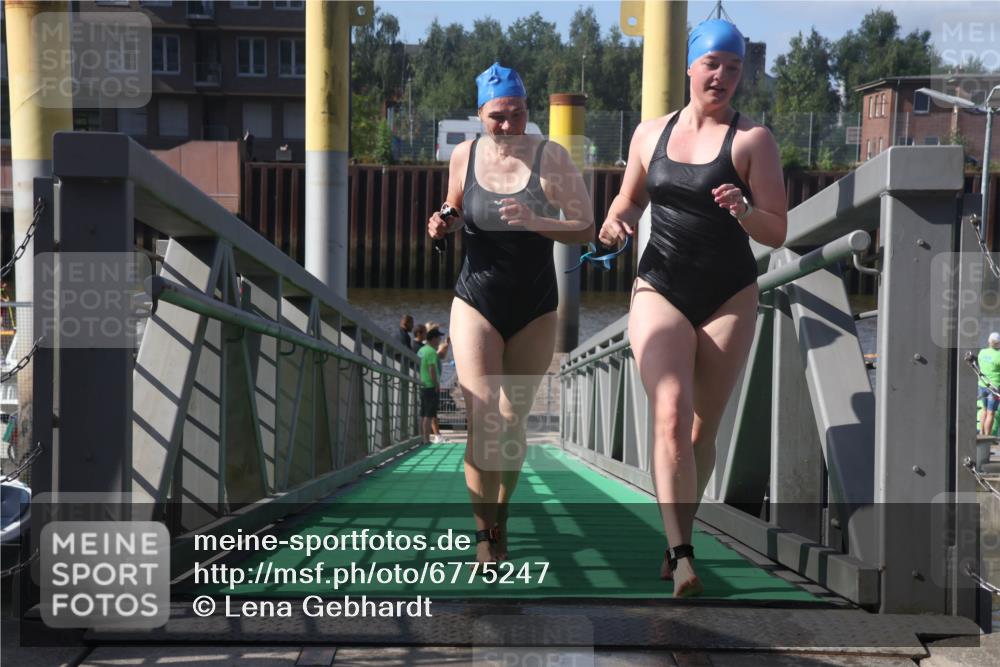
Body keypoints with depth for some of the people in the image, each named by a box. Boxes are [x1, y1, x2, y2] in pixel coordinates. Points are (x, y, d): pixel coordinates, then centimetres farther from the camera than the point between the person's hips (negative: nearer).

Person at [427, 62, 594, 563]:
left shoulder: (551, 157, -7)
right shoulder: (464, 156, 0)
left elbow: (586, 228, -9)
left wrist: (534, 222, -24)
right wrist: (444, 226, -5)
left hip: (534, 310, 0)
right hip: (476, 302, 0)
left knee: (513, 423, 10)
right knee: (483, 423, -12)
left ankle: (500, 516, 32)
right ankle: (485, 534, 0)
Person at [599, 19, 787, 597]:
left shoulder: (752, 139, -2)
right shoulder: (651, 133, 7)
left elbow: (777, 233, -5)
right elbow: (629, 199, 22)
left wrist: (743, 211, -25)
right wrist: (616, 221, -1)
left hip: (729, 298, -1)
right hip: (660, 291, 1)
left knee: (703, 428, 6)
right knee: (671, 415, -18)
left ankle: (679, 541, 24)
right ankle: (682, 555, -21)